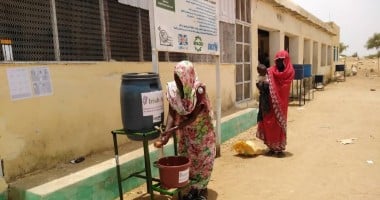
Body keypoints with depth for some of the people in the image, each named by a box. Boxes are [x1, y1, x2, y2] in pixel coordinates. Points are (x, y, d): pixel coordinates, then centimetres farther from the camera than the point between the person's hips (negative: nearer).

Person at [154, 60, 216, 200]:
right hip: (185, 131, 4)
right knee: (187, 159, 12)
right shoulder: (173, 89, -18)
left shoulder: (199, 89, -30)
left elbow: (193, 117, -29)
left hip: (201, 130, -4)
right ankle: (193, 188, 31)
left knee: (202, 158, 8)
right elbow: (172, 113, -18)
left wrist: (174, 129, -35)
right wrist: (166, 133, -30)